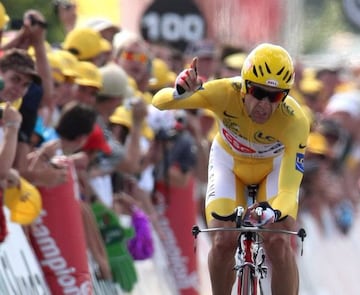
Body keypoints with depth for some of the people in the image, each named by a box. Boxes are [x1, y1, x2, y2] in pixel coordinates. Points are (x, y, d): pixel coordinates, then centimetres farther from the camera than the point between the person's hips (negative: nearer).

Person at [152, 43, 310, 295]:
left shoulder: (295, 121, -38)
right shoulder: (225, 93, -36)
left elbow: (289, 189, -41)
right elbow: (160, 101, -37)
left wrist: (274, 213, -63)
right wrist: (179, 92, -60)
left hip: (274, 166, -1)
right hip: (229, 161, 1)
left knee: (278, 242, -21)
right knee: (223, 242, -16)